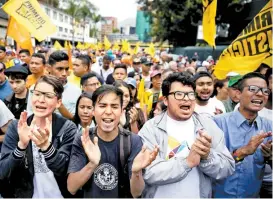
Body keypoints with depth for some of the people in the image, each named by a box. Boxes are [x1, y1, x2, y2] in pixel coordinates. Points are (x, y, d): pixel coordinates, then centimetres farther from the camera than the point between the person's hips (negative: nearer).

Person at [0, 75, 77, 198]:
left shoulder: (68, 128, -13)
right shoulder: (16, 127, -9)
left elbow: (64, 170, -21)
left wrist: (46, 146, -37)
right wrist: (21, 145, -32)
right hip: (24, 195, 1)